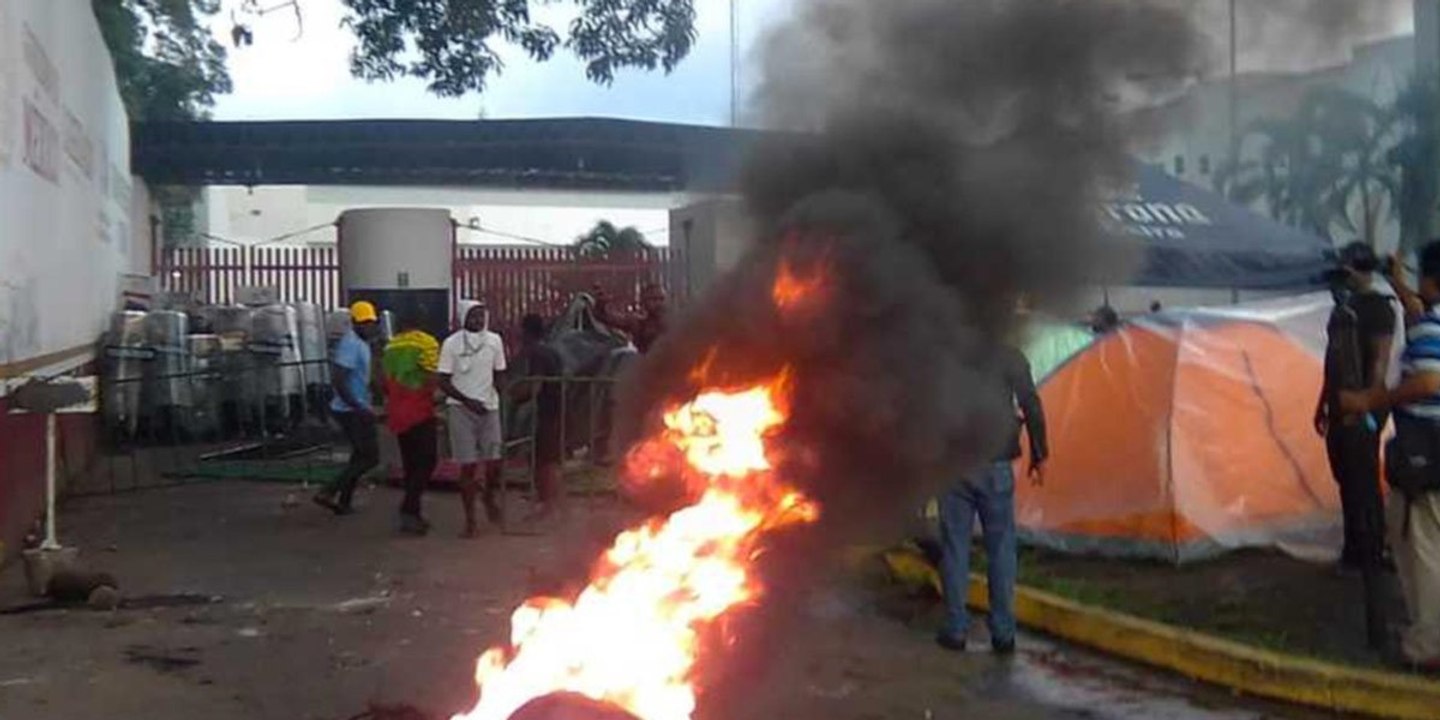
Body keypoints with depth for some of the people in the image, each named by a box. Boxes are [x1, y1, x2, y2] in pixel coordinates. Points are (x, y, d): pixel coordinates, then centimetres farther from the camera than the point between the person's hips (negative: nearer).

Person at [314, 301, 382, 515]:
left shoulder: (361, 343, 13)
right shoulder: (351, 344, -19)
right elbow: (337, 380, -26)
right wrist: (359, 407, -26)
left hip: (356, 409, 10)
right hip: (352, 411, -10)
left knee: (361, 455, 17)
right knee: (371, 457, -7)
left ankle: (344, 502, 21)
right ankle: (328, 492, -9)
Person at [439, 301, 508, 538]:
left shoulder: (494, 341, 4)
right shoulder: (452, 343, -5)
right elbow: (443, 382, -5)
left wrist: (501, 399, 1)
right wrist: (468, 401, -15)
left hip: (489, 407, 3)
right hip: (461, 409, -3)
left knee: (494, 461, -1)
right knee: (468, 465, -2)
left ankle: (491, 500, 30)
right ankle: (470, 520, 8)